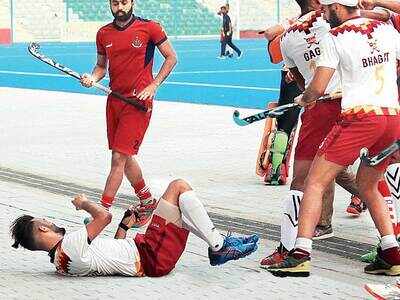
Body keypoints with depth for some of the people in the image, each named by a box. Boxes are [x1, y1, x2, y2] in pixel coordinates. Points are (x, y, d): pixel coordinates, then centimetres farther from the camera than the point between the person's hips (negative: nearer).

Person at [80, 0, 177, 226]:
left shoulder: (150, 28, -5)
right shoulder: (103, 34, 8)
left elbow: (171, 57, 3)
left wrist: (153, 85, -7)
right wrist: (92, 78, -4)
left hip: (139, 102, -6)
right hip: (114, 100, 6)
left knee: (119, 158, -12)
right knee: (126, 158, 14)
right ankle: (148, 203, 32)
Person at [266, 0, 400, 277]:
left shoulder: (334, 37, -2)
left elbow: (317, 89, -5)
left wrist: (304, 99, 17)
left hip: (360, 117, -6)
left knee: (315, 182, 2)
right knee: (367, 186, 22)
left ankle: (301, 254, -8)